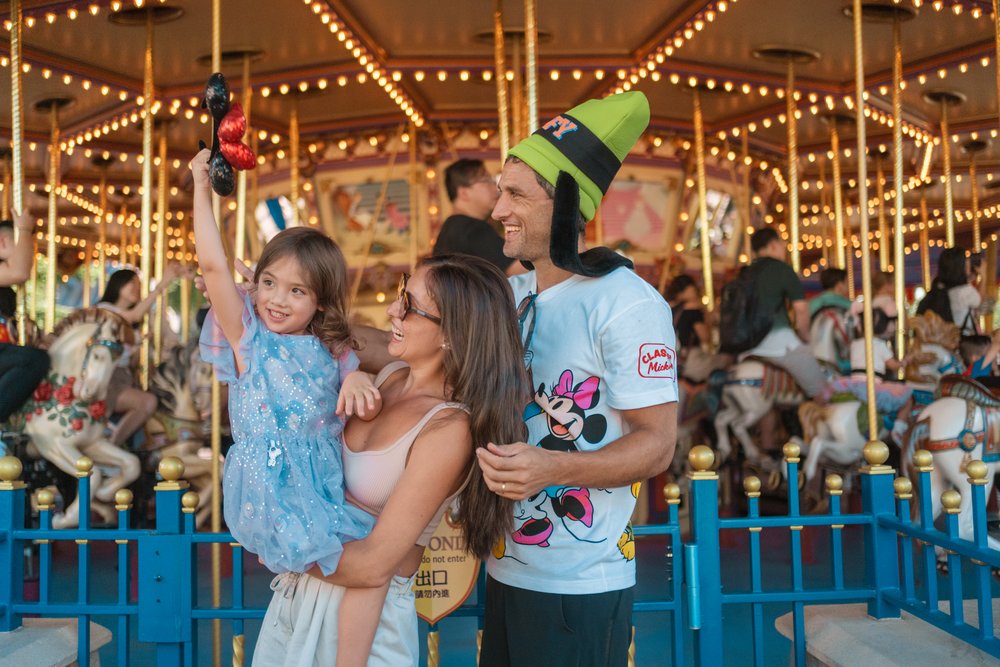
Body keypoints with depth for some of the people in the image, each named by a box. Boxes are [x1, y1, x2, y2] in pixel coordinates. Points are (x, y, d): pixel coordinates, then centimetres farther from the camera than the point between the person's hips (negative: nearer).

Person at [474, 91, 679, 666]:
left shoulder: (627, 304, -16)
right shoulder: (511, 295, 8)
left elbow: (657, 444, -17)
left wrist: (551, 467, -32)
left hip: (580, 590, -7)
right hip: (505, 571, 7)